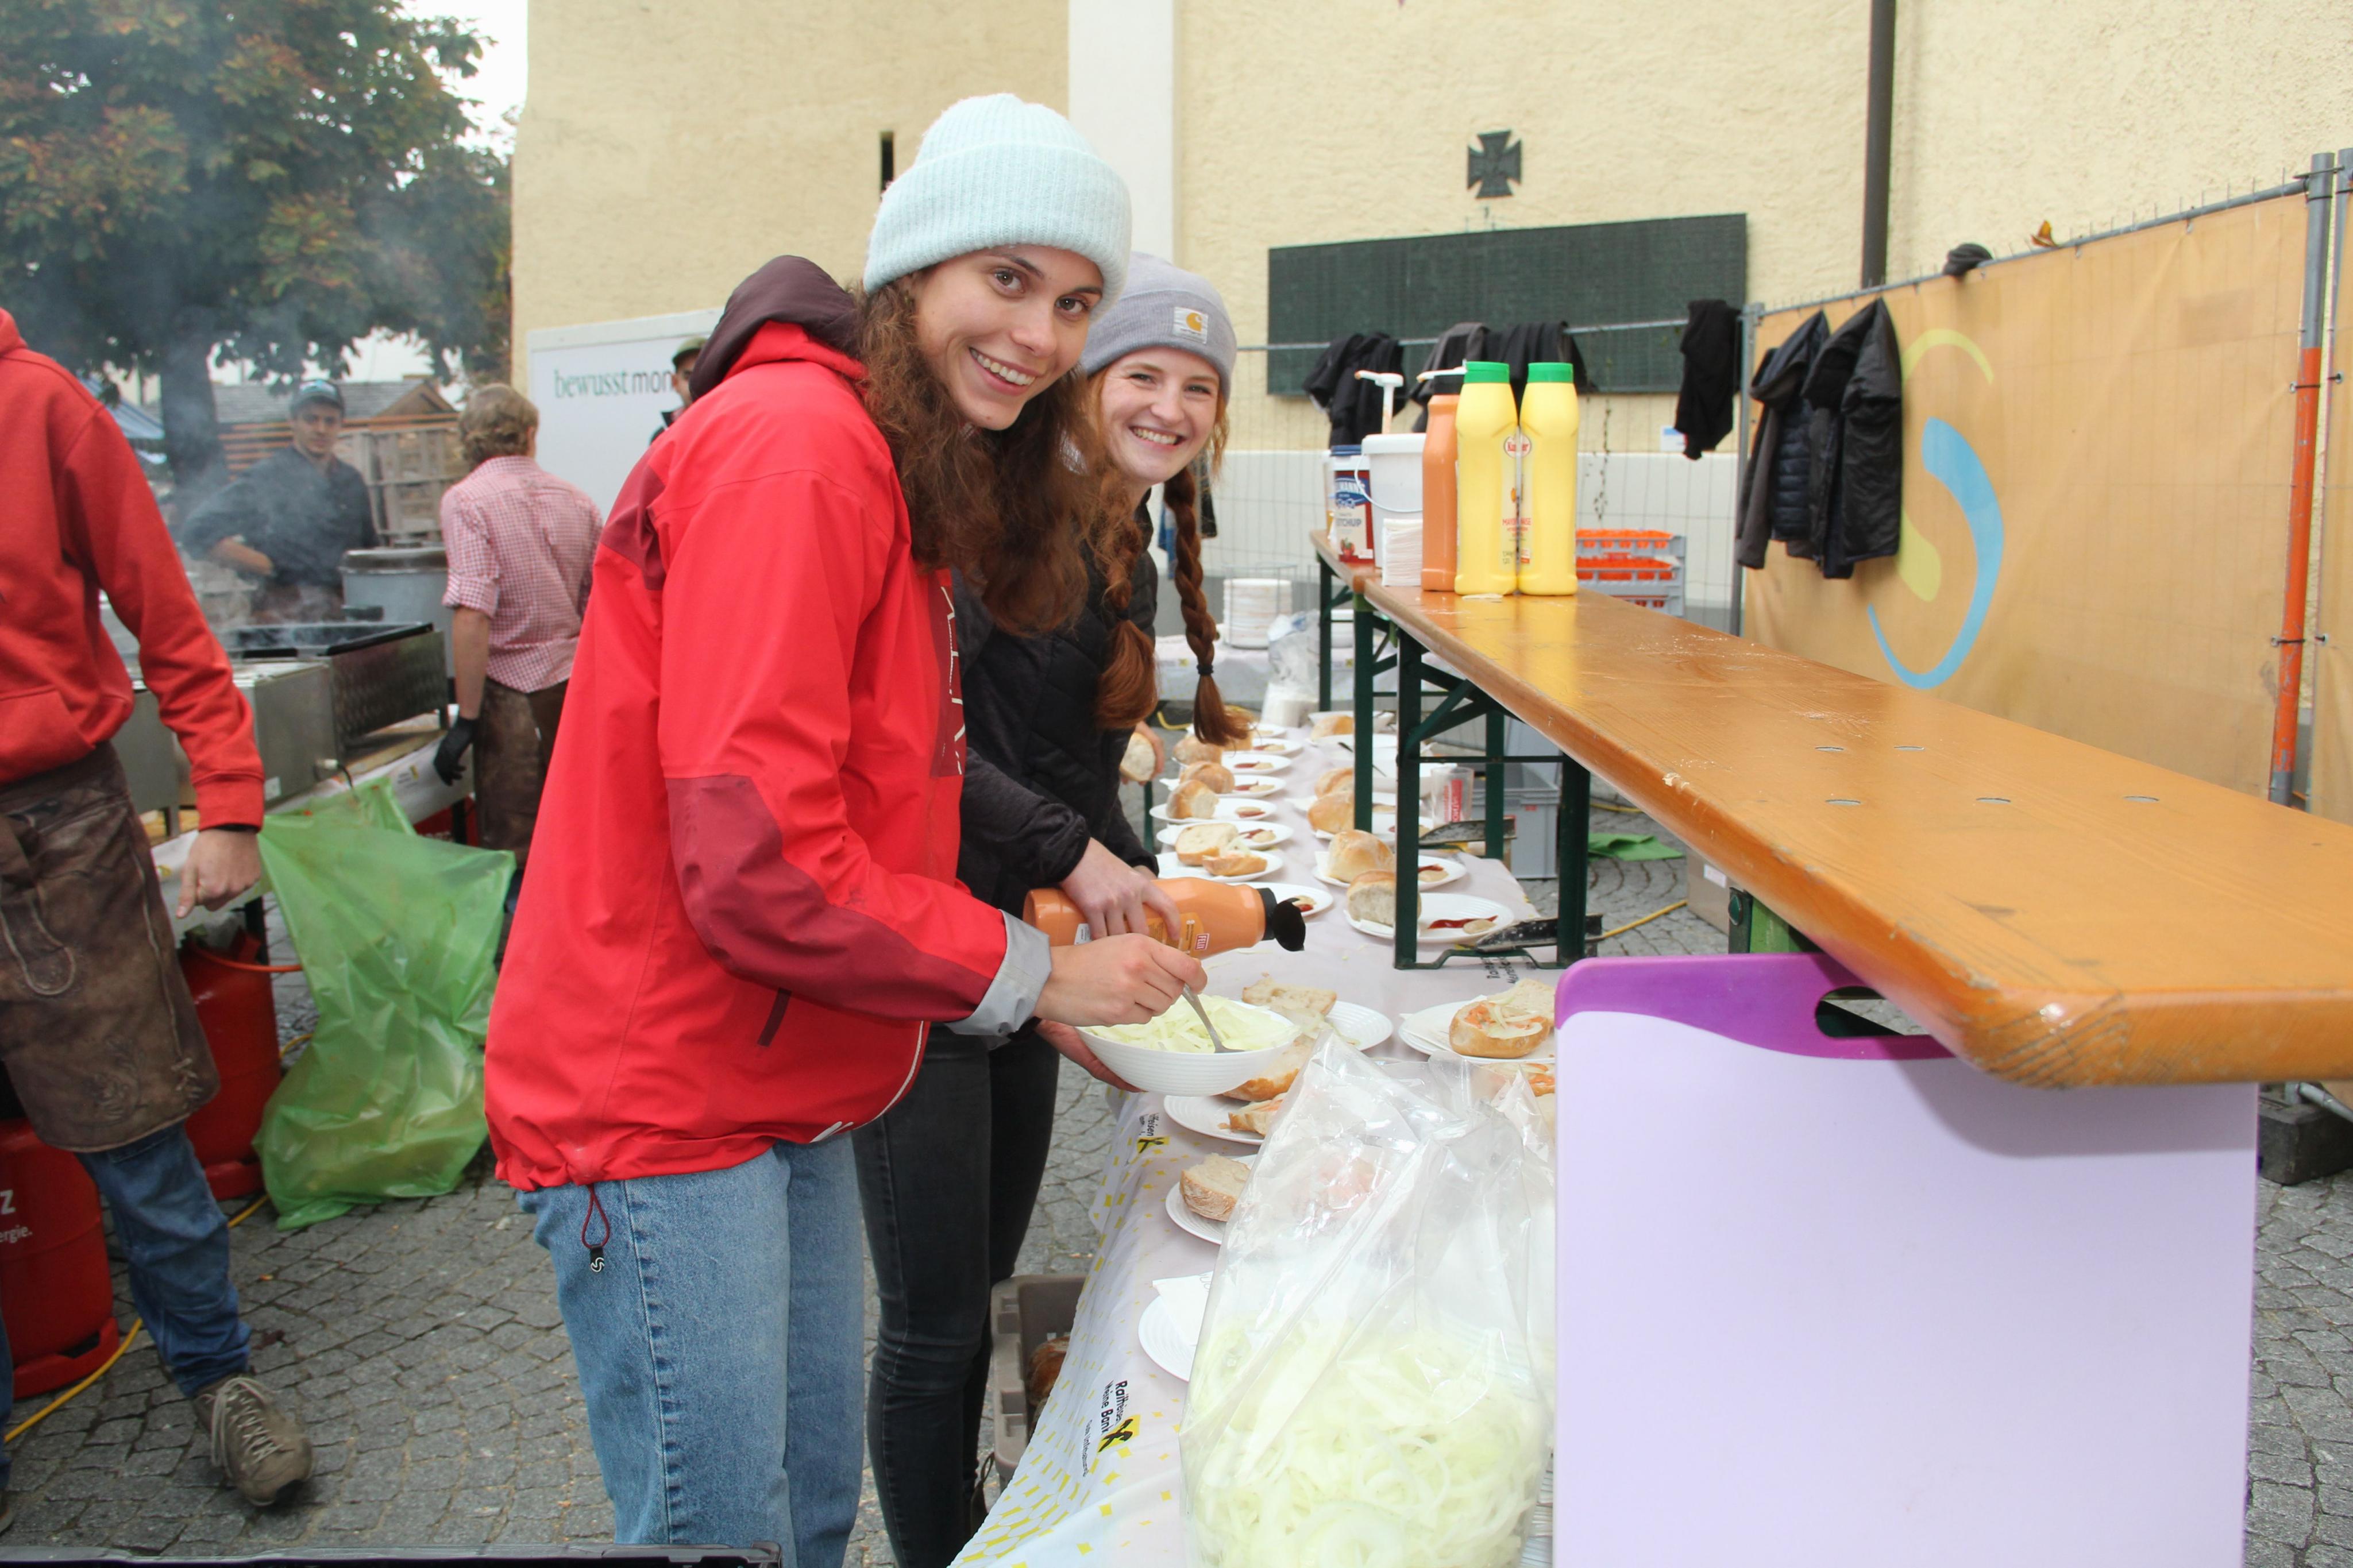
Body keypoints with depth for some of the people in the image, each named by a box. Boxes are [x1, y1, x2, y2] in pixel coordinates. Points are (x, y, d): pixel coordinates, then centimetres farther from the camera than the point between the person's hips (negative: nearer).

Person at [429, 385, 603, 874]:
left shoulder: (467, 500, -9)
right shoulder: (576, 501, 7)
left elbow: (473, 616, -19)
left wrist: (466, 718, -16)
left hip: (516, 687, -5)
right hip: (581, 683, 5)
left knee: (515, 852, 2)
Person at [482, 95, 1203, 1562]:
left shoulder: (904, 475, 13)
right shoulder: (797, 444, -20)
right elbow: (756, 860, -24)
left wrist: (1058, 995, 4)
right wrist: (1027, 973, -14)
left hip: (784, 1091, 10)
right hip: (662, 1102, -9)